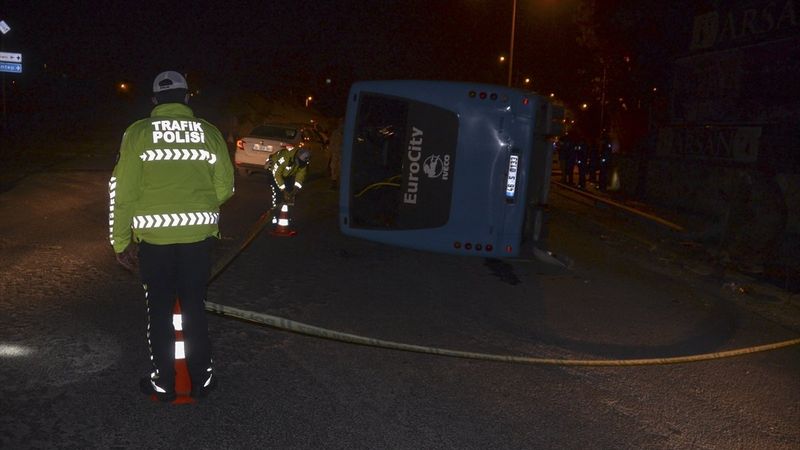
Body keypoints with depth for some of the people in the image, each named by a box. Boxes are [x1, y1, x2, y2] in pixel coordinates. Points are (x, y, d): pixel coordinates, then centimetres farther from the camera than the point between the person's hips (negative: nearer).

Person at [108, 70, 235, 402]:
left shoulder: (137, 133, -2)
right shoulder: (209, 132, 2)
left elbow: (121, 191, -5)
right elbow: (225, 187, 1)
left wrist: (121, 241, 3)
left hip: (154, 237, -1)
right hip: (199, 235, 2)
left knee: (159, 311, 12)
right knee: (194, 308, 14)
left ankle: (163, 383, 22)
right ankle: (201, 378, 23)